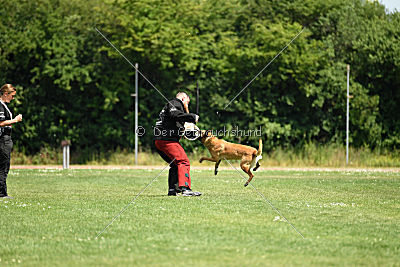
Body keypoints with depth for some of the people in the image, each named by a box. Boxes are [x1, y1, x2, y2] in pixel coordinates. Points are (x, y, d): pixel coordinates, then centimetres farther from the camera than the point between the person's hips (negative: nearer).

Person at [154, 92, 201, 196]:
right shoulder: (175, 103, -1)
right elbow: (175, 115, -23)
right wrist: (192, 117, -17)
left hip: (159, 141, 10)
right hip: (167, 140, -10)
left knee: (176, 164, 20)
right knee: (183, 162, -13)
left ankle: (172, 189, 18)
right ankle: (185, 188, -23)